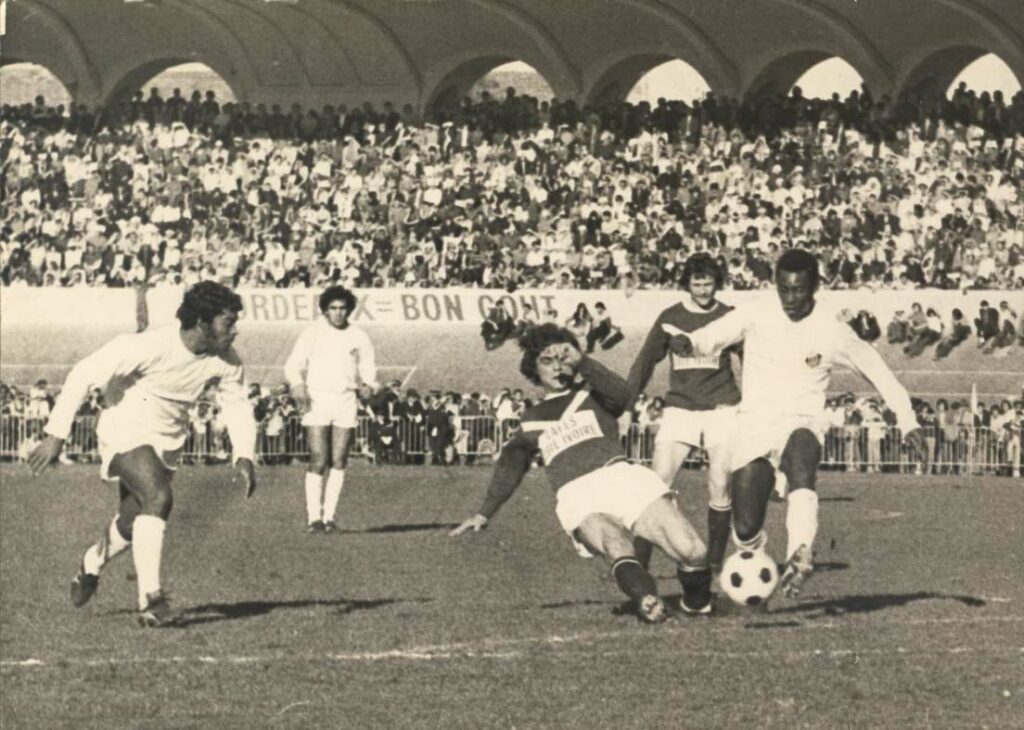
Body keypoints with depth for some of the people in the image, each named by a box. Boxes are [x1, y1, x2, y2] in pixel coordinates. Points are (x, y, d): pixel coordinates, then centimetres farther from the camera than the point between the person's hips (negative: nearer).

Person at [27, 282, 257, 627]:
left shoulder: (225, 362, -13)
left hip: (167, 440, 6)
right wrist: (56, 435, -23)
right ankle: (150, 599, -27)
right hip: (126, 430, -6)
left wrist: (244, 457, -13)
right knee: (158, 497, -29)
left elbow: (238, 405, 4)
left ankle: (91, 567, 47)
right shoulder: (150, 347, -29)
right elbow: (84, 375, -23)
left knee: (133, 523, 15)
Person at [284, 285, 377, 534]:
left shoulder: (358, 337, 8)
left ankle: (329, 515, 6)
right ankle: (314, 516, -9)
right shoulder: (312, 333, 1)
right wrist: (297, 385, -17)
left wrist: (368, 384, -6)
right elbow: (294, 364, 2)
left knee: (338, 462, 0)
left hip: (346, 401, 2)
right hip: (317, 400, -2)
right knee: (318, 461, -10)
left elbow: (368, 368, 16)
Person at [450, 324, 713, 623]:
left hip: (621, 478, -1)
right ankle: (647, 601, -51)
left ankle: (696, 602, 6)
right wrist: (484, 514, 41)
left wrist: (581, 361, -9)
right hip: (578, 498, 1)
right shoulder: (531, 422, 28)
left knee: (691, 552, -20)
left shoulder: (591, 394, 21)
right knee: (617, 544, -38)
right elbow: (509, 468, 42)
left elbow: (620, 394, -3)